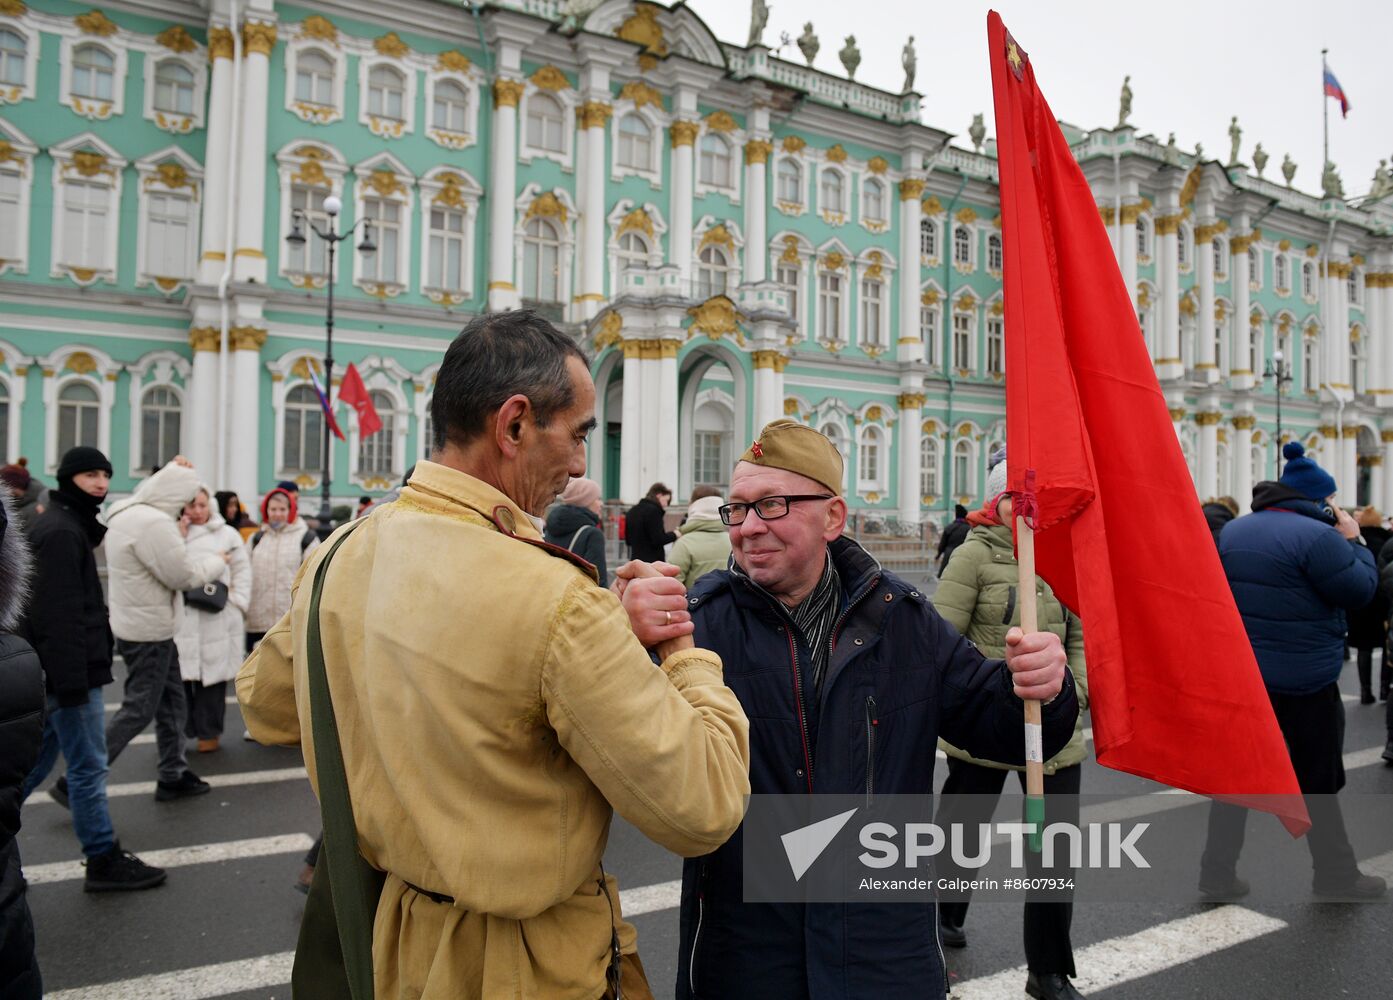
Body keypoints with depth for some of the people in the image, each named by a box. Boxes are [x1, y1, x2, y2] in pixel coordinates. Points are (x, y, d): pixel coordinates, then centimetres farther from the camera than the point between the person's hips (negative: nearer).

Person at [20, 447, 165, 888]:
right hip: (69, 669, -10)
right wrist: (72, 680, -25)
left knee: (35, 763, 18)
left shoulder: (67, 524, 17)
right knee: (88, 766, -3)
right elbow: (60, 613, -23)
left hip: (53, 670, 10)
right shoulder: (62, 532, -16)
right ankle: (104, 861, 5)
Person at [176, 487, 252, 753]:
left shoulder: (227, 534, 8)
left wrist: (236, 603, -4)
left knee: (212, 676, 4)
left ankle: (208, 732, 17)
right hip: (179, 617, 1)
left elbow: (242, 571, 6)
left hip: (215, 619, -1)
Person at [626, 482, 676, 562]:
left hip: (636, 560, 9)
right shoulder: (653, 510, -12)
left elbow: (628, 540, 19)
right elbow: (658, 540, -17)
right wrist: (674, 535, -2)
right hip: (653, 562, -9)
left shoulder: (632, 511, 13)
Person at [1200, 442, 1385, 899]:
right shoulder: (1318, 537, -17)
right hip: (1305, 683, -6)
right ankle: (1336, 876, 23)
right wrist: (1354, 541, 3)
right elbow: (1361, 590, -11)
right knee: (1319, 781, 9)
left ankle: (1217, 873, 13)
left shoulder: (1234, 531, 7)